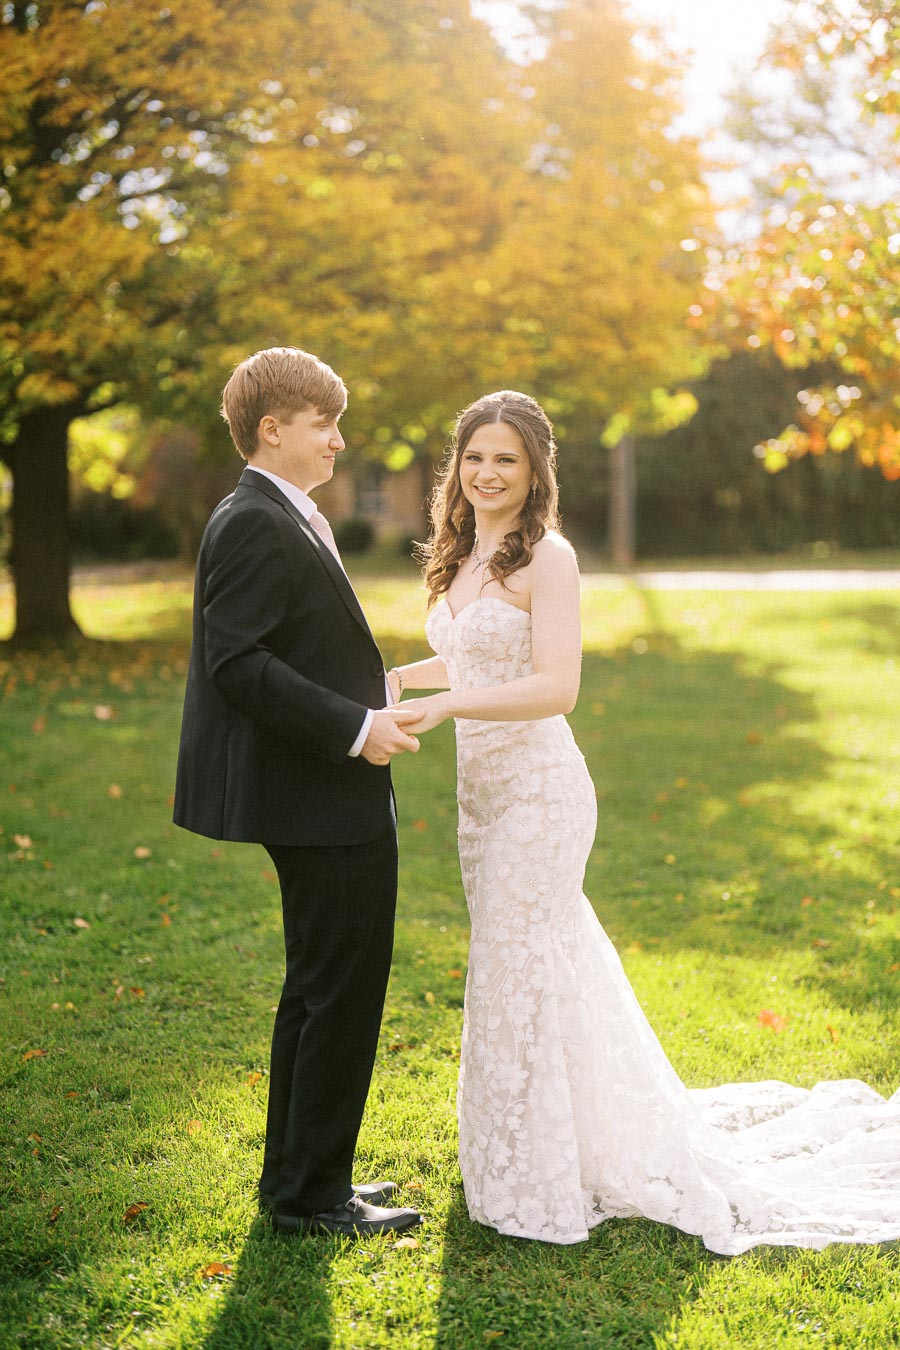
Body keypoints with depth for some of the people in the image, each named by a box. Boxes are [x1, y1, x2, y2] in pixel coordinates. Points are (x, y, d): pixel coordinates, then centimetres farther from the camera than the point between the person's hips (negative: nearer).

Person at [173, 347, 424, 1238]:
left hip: (332, 800, 11)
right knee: (341, 989, -2)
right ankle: (310, 1192, 11)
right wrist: (354, 726, -22)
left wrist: (374, 695, 11)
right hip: (319, 801, -11)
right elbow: (238, 664, -24)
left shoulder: (288, 518, 17)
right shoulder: (254, 523, -16)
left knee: (321, 988, 18)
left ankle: (299, 1177, 30)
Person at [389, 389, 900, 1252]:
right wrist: (399, 676, 13)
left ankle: (543, 1183, 16)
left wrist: (449, 704, -29)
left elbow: (557, 687, -22)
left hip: (537, 789, -8)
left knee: (521, 974, -1)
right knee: (513, 966, 18)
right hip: (484, 791, 8)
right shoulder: (464, 557, 10)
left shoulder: (547, 557, -14)